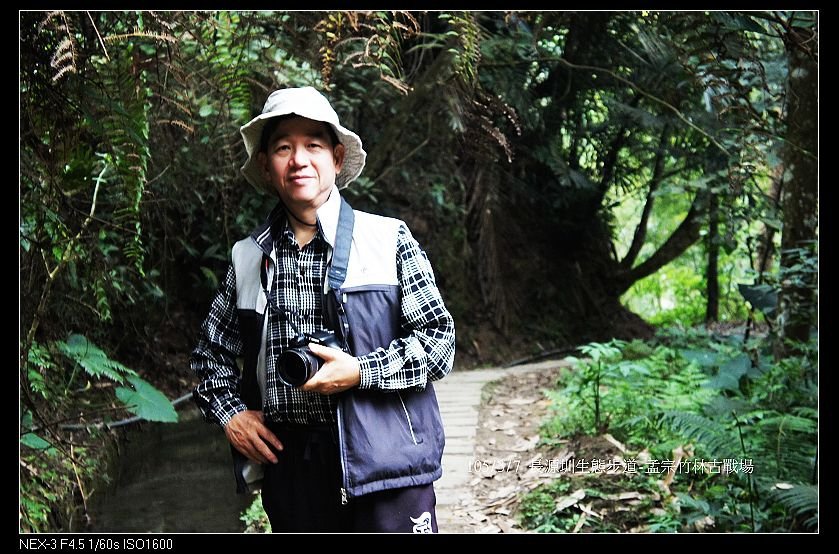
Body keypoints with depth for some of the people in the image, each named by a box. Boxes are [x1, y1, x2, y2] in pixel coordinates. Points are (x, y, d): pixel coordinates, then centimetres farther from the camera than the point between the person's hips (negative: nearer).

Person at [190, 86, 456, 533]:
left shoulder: (390, 240, 0)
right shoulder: (248, 258, 10)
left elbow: (439, 341, -1)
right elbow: (210, 350, 22)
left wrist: (360, 373, -14)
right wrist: (229, 413, 7)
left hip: (385, 464, -3)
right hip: (291, 470, 3)